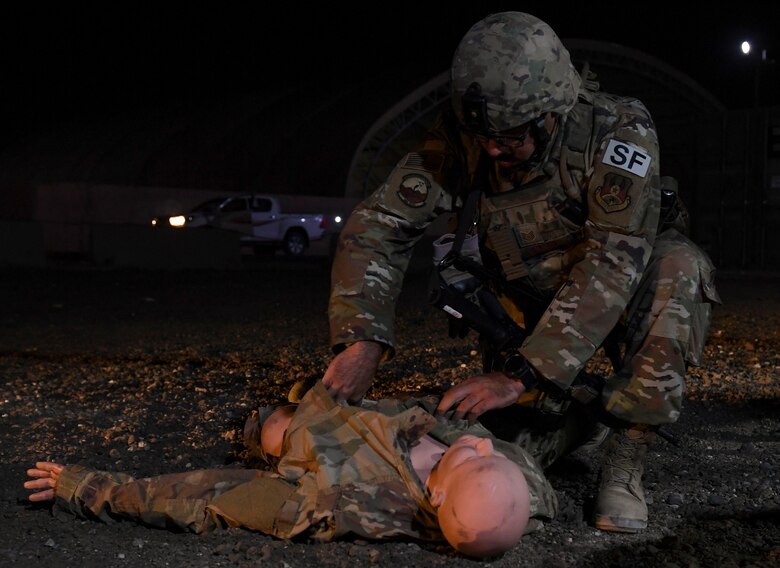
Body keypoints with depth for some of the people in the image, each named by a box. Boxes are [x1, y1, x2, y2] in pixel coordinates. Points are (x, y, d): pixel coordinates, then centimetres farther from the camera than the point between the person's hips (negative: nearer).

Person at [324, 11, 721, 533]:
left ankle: (625, 463, -23)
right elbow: (377, 226, -24)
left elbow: (613, 263, -41)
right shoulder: (462, 137, -23)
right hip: (528, 302, 3)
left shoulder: (620, 131, -32)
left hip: (620, 296, -3)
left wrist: (522, 374, -47)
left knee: (678, 269, -33)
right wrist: (361, 341, -40)